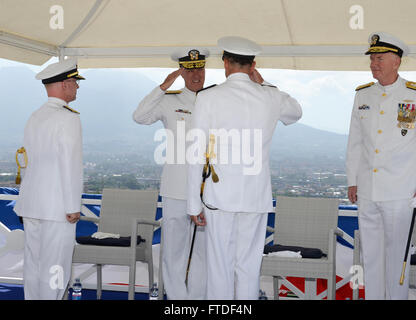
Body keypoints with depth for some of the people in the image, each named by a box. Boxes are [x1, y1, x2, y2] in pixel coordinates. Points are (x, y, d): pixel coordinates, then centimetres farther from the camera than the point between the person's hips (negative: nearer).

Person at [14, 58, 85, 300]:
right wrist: (74, 207, -12)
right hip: (57, 206, -8)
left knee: (33, 262, 14)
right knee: (55, 267, 1)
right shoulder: (68, 118, -14)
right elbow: (71, 165, -18)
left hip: (31, 203, 8)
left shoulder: (35, 117, 11)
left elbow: (28, 159, 11)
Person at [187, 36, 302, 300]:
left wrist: (195, 204, 2)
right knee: (249, 266, 9)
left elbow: (197, 156, -5)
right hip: (256, 197, 2)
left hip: (219, 195, -2)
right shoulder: (272, 98, 2)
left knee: (220, 265, 5)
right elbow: (296, 114, 28)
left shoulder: (208, 98, -5)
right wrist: (264, 85, 22)